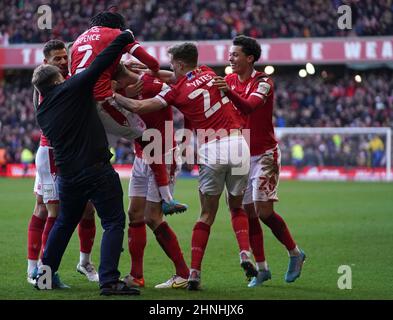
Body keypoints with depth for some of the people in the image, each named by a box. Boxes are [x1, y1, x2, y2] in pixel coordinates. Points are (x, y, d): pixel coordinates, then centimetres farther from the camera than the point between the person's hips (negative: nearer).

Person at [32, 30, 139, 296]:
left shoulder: (42, 112, 15)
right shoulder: (72, 88, -4)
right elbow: (102, 62, -7)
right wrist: (126, 37, 5)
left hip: (67, 174, 7)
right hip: (97, 170, -6)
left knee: (64, 223, 24)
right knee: (114, 223, -2)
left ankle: (45, 273, 26)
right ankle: (109, 280, -11)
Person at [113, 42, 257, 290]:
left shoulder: (177, 91, 0)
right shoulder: (209, 73, 12)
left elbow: (138, 107, -1)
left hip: (211, 150, -3)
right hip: (237, 142, 3)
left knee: (207, 215, 9)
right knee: (237, 207, 19)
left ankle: (195, 272, 3)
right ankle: (245, 254, -4)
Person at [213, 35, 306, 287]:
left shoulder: (264, 82, -14)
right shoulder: (229, 80, 7)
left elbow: (249, 106, -32)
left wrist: (229, 92, -49)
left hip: (264, 154, -6)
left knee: (264, 211, -12)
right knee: (248, 212, 1)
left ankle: (295, 253, 8)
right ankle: (262, 268, 8)